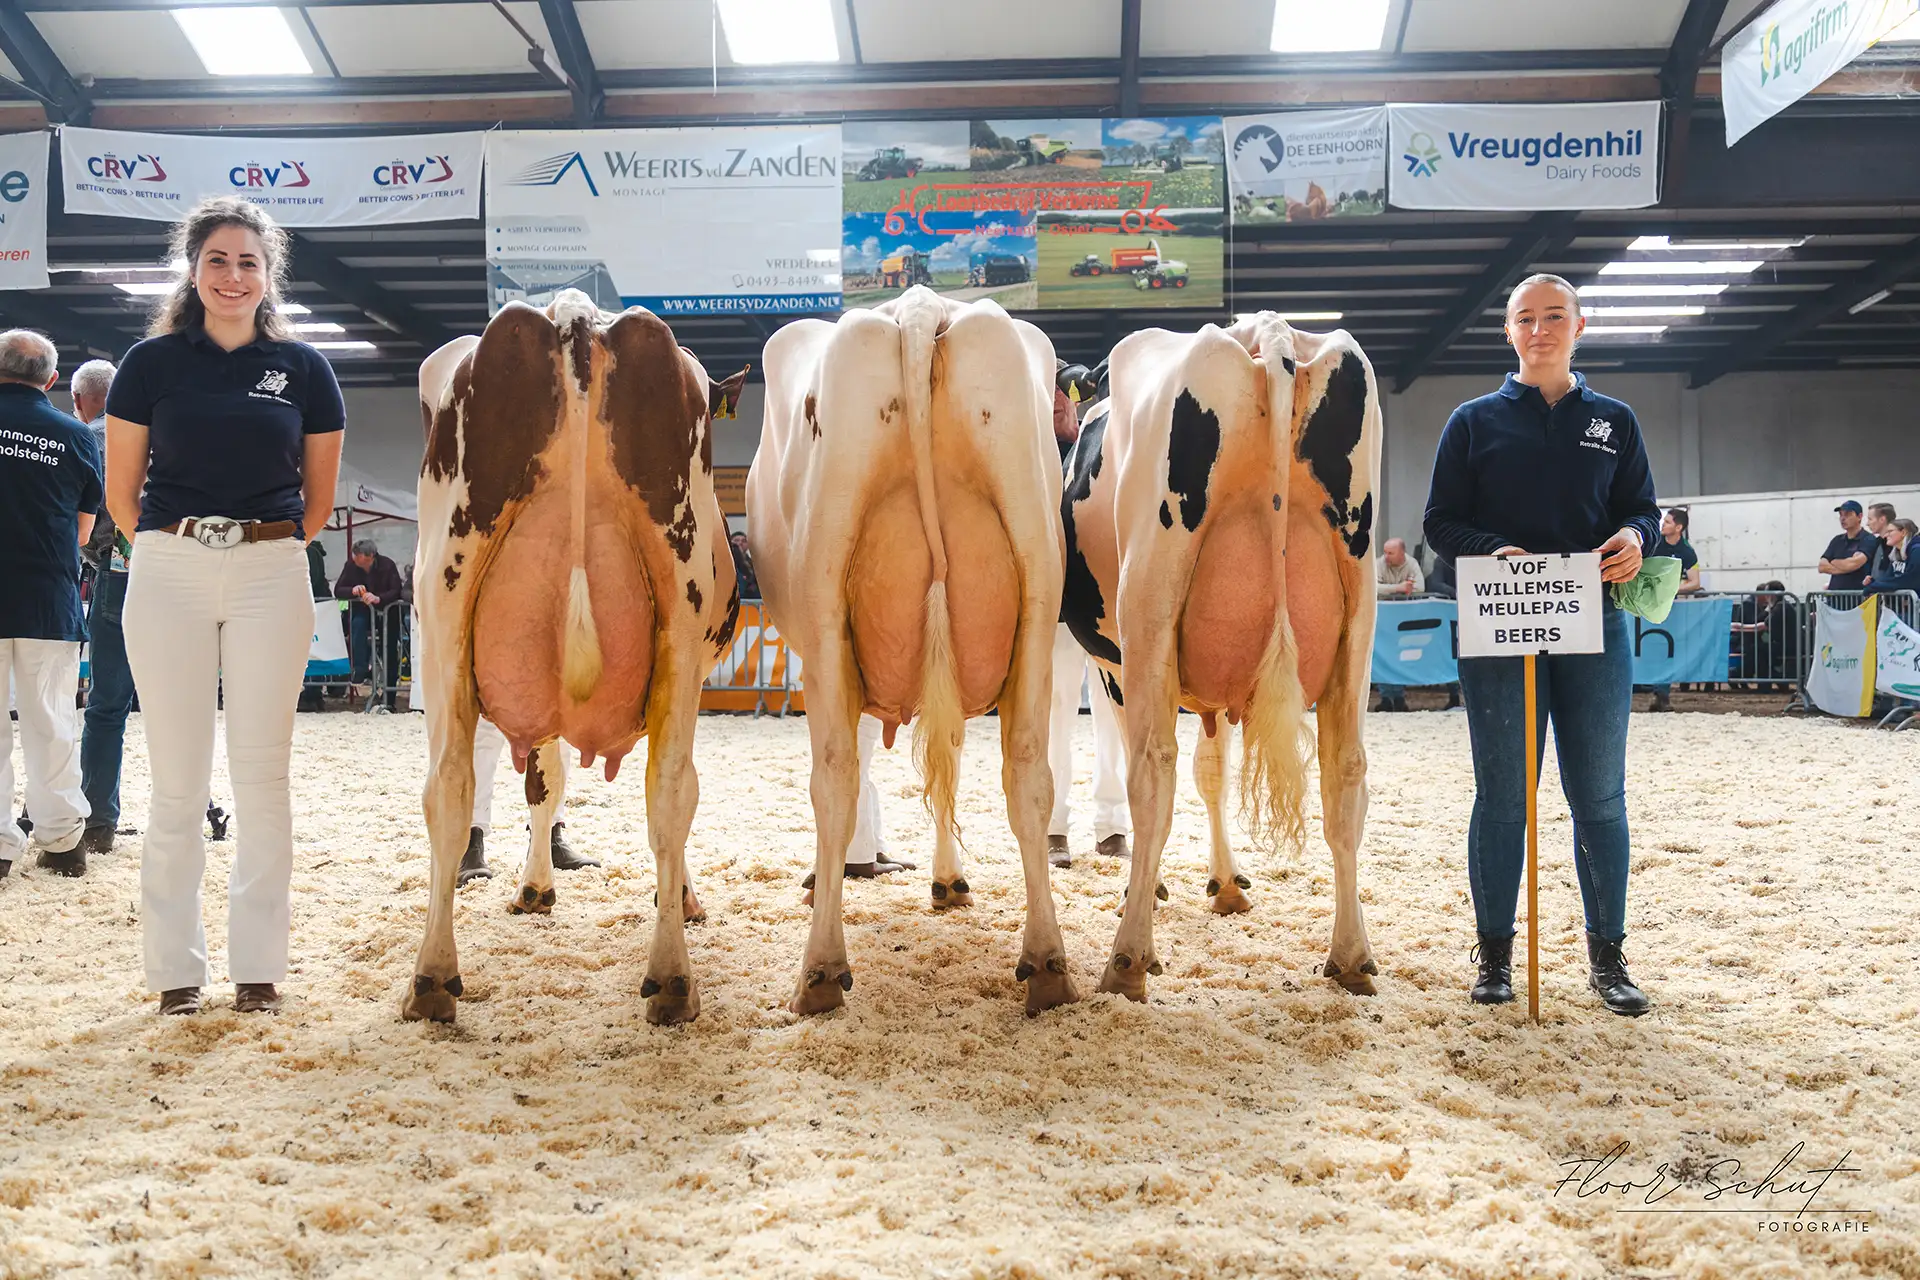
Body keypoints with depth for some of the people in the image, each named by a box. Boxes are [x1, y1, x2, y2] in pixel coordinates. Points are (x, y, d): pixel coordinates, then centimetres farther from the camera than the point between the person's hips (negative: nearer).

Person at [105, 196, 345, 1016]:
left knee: (262, 776, 3)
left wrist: (261, 548, 12)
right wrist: (177, 548, 12)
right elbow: (121, 492, 7)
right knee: (177, 781, 3)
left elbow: (318, 499, 11)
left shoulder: (302, 368, 4)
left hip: (270, 577, 0)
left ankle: (258, 966, 13)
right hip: (166, 574, 0)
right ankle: (176, 969, 14)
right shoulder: (152, 362, 3)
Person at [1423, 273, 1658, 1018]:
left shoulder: (1614, 421, 11)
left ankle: (1606, 957, 18)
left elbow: (1641, 507, 12)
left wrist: (1635, 537, -11)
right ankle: (1495, 955, 16)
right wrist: (1491, 551, -17)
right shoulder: (1476, 421, 6)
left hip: (1594, 625, 2)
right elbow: (1441, 522, 3)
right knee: (1502, 795, 4)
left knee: (1599, 796, 5)